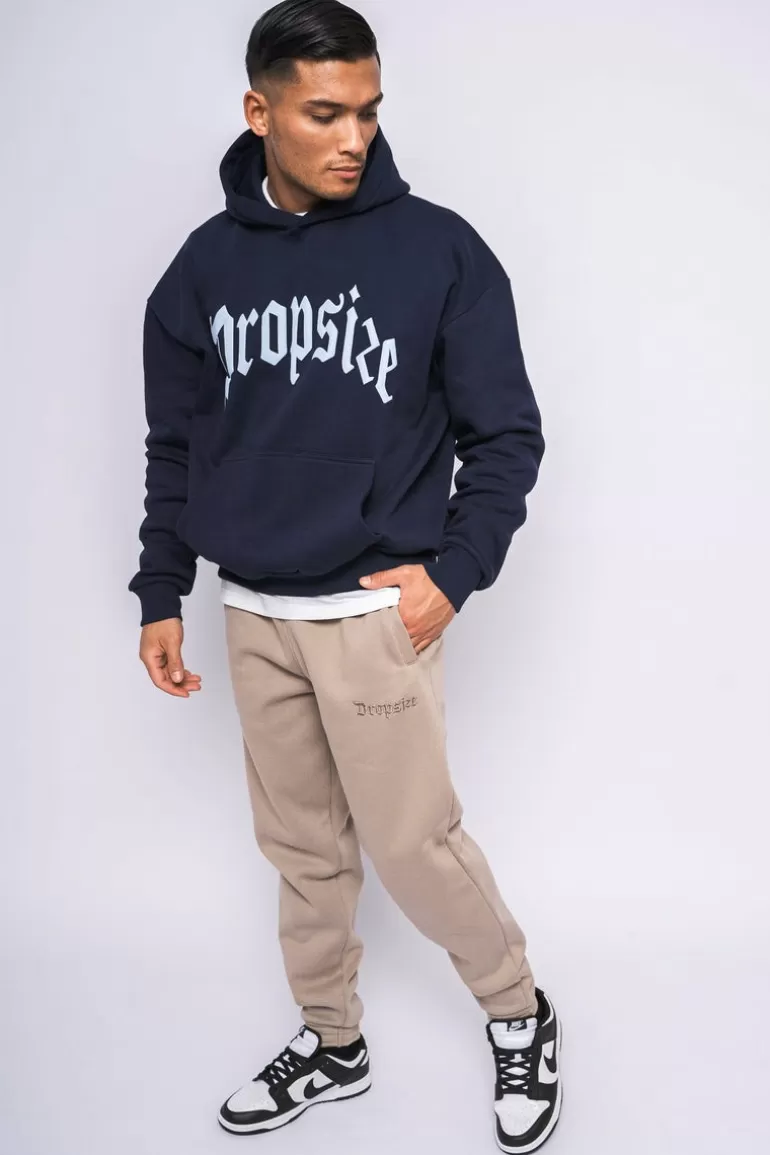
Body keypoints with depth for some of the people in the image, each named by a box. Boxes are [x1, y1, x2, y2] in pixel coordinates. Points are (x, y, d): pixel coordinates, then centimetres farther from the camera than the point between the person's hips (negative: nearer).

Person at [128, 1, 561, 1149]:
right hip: (253, 614, 4)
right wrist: (162, 594, 10)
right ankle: (333, 1044, 36)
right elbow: (177, 444, 11)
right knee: (303, 847, 15)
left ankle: (521, 1017, 29)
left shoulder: (438, 249, -7)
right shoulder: (206, 265, 3)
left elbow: (506, 433, -3)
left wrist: (456, 570, -12)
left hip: (379, 611, -4)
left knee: (412, 841, 2)